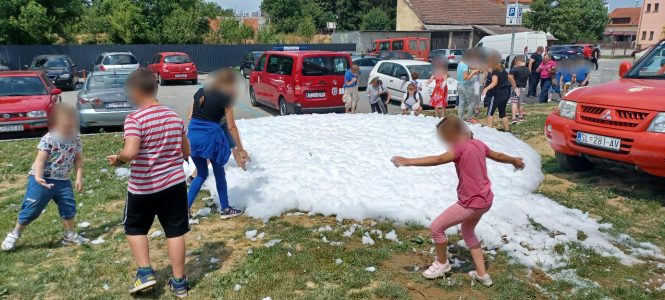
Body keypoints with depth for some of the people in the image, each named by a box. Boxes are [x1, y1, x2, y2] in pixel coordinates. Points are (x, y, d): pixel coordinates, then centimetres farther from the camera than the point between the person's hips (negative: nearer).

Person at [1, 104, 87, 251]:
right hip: (43, 180, -4)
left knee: (69, 207, 4)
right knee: (32, 208, 1)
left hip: (63, 181, 4)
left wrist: (79, 177, -6)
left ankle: (70, 235, 22)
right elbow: (40, 160, -21)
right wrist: (38, 177, -36)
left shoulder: (76, 140, -1)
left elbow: (78, 159, 3)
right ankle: (14, 235, 22)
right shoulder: (48, 139, -16)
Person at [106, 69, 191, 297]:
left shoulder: (135, 119, -15)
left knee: (135, 229, 20)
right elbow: (186, 152, 10)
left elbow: (130, 152, -28)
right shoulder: (175, 117, 4)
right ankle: (179, 282, 17)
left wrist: (118, 159, -7)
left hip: (143, 187, -4)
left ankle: (145, 273, 15)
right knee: (175, 232, 10)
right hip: (175, 182, 4)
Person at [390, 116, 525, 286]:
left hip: (471, 203, -10)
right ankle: (482, 274, 31)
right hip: (484, 200, 10)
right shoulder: (478, 144, 7)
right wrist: (515, 161, 44)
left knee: (436, 227, 1)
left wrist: (408, 161, -42)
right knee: (468, 233, 27)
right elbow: (498, 156, 23)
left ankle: (442, 264, 21)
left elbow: (437, 160, -34)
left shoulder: (460, 148, -19)